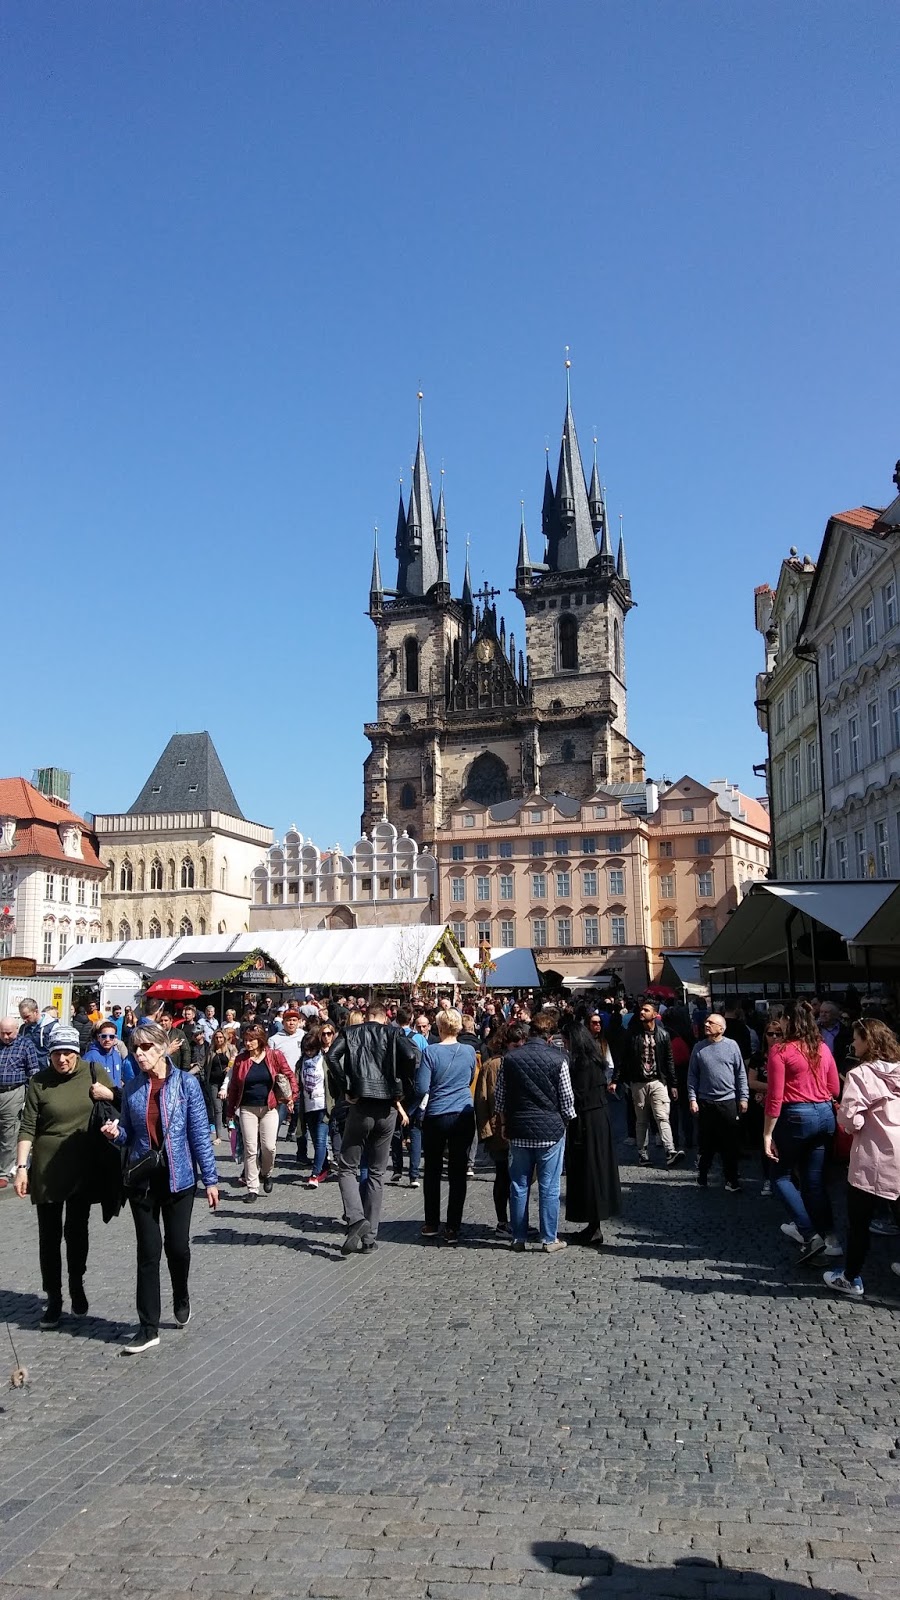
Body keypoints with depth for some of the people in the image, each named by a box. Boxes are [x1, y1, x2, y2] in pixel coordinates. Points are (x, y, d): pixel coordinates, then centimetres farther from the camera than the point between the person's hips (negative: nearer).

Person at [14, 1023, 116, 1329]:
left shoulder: (94, 1072, -1)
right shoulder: (39, 1082, -6)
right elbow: (27, 1128, -6)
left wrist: (108, 1095, -13)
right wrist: (21, 1167, -12)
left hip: (83, 1168, 1)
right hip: (47, 1171, -1)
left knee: (77, 1230, 13)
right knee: (49, 1234, 5)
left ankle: (77, 1287, 32)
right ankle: (53, 1298, 17)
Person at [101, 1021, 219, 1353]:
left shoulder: (186, 1083, -9)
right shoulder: (132, 1087, 1)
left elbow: (200, 1134, -6)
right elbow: (129, 1135, 11)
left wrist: (210, 1179, -6)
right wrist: (115, 1133, -12)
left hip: (177, 1176, -2)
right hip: (142, 1176, 2)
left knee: (178, 1246, 7)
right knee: (148, 1251, 5)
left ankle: (181, 1297, 38)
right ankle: (148, 1327, 15)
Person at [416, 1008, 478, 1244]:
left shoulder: (430, 1052, -11)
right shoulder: (470, 1051, -1)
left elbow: (422, 1088, -11)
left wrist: (420, 1101, 9)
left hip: (436, 1116, -2)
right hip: (464, 1116, 2)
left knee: (432, 1171, 13)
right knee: (458, 1173, 5)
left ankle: (431, 1224, 21)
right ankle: (453, 1229, 7)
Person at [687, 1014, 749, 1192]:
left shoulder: (731, 1045, -1)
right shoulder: (699, 1047, 3)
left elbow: (741, 1074, 2)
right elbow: (692, 1076, 5)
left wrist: (743, 1097, -1)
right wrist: (692, 1099, -1)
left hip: (728, 1101, -1)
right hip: (704, 1103, 1)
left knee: (730, 1144, 5)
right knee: (706, 1143, 9)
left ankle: (731, 1179, 16)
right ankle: (702, 1175, 24)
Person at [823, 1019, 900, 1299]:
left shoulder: (860, 1074, -15)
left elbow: (849, 1118, -20)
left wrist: (853, 1123, 0)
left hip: (873, 1159, -6)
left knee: (859, 1221, 7)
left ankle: (850, 1278, 18)